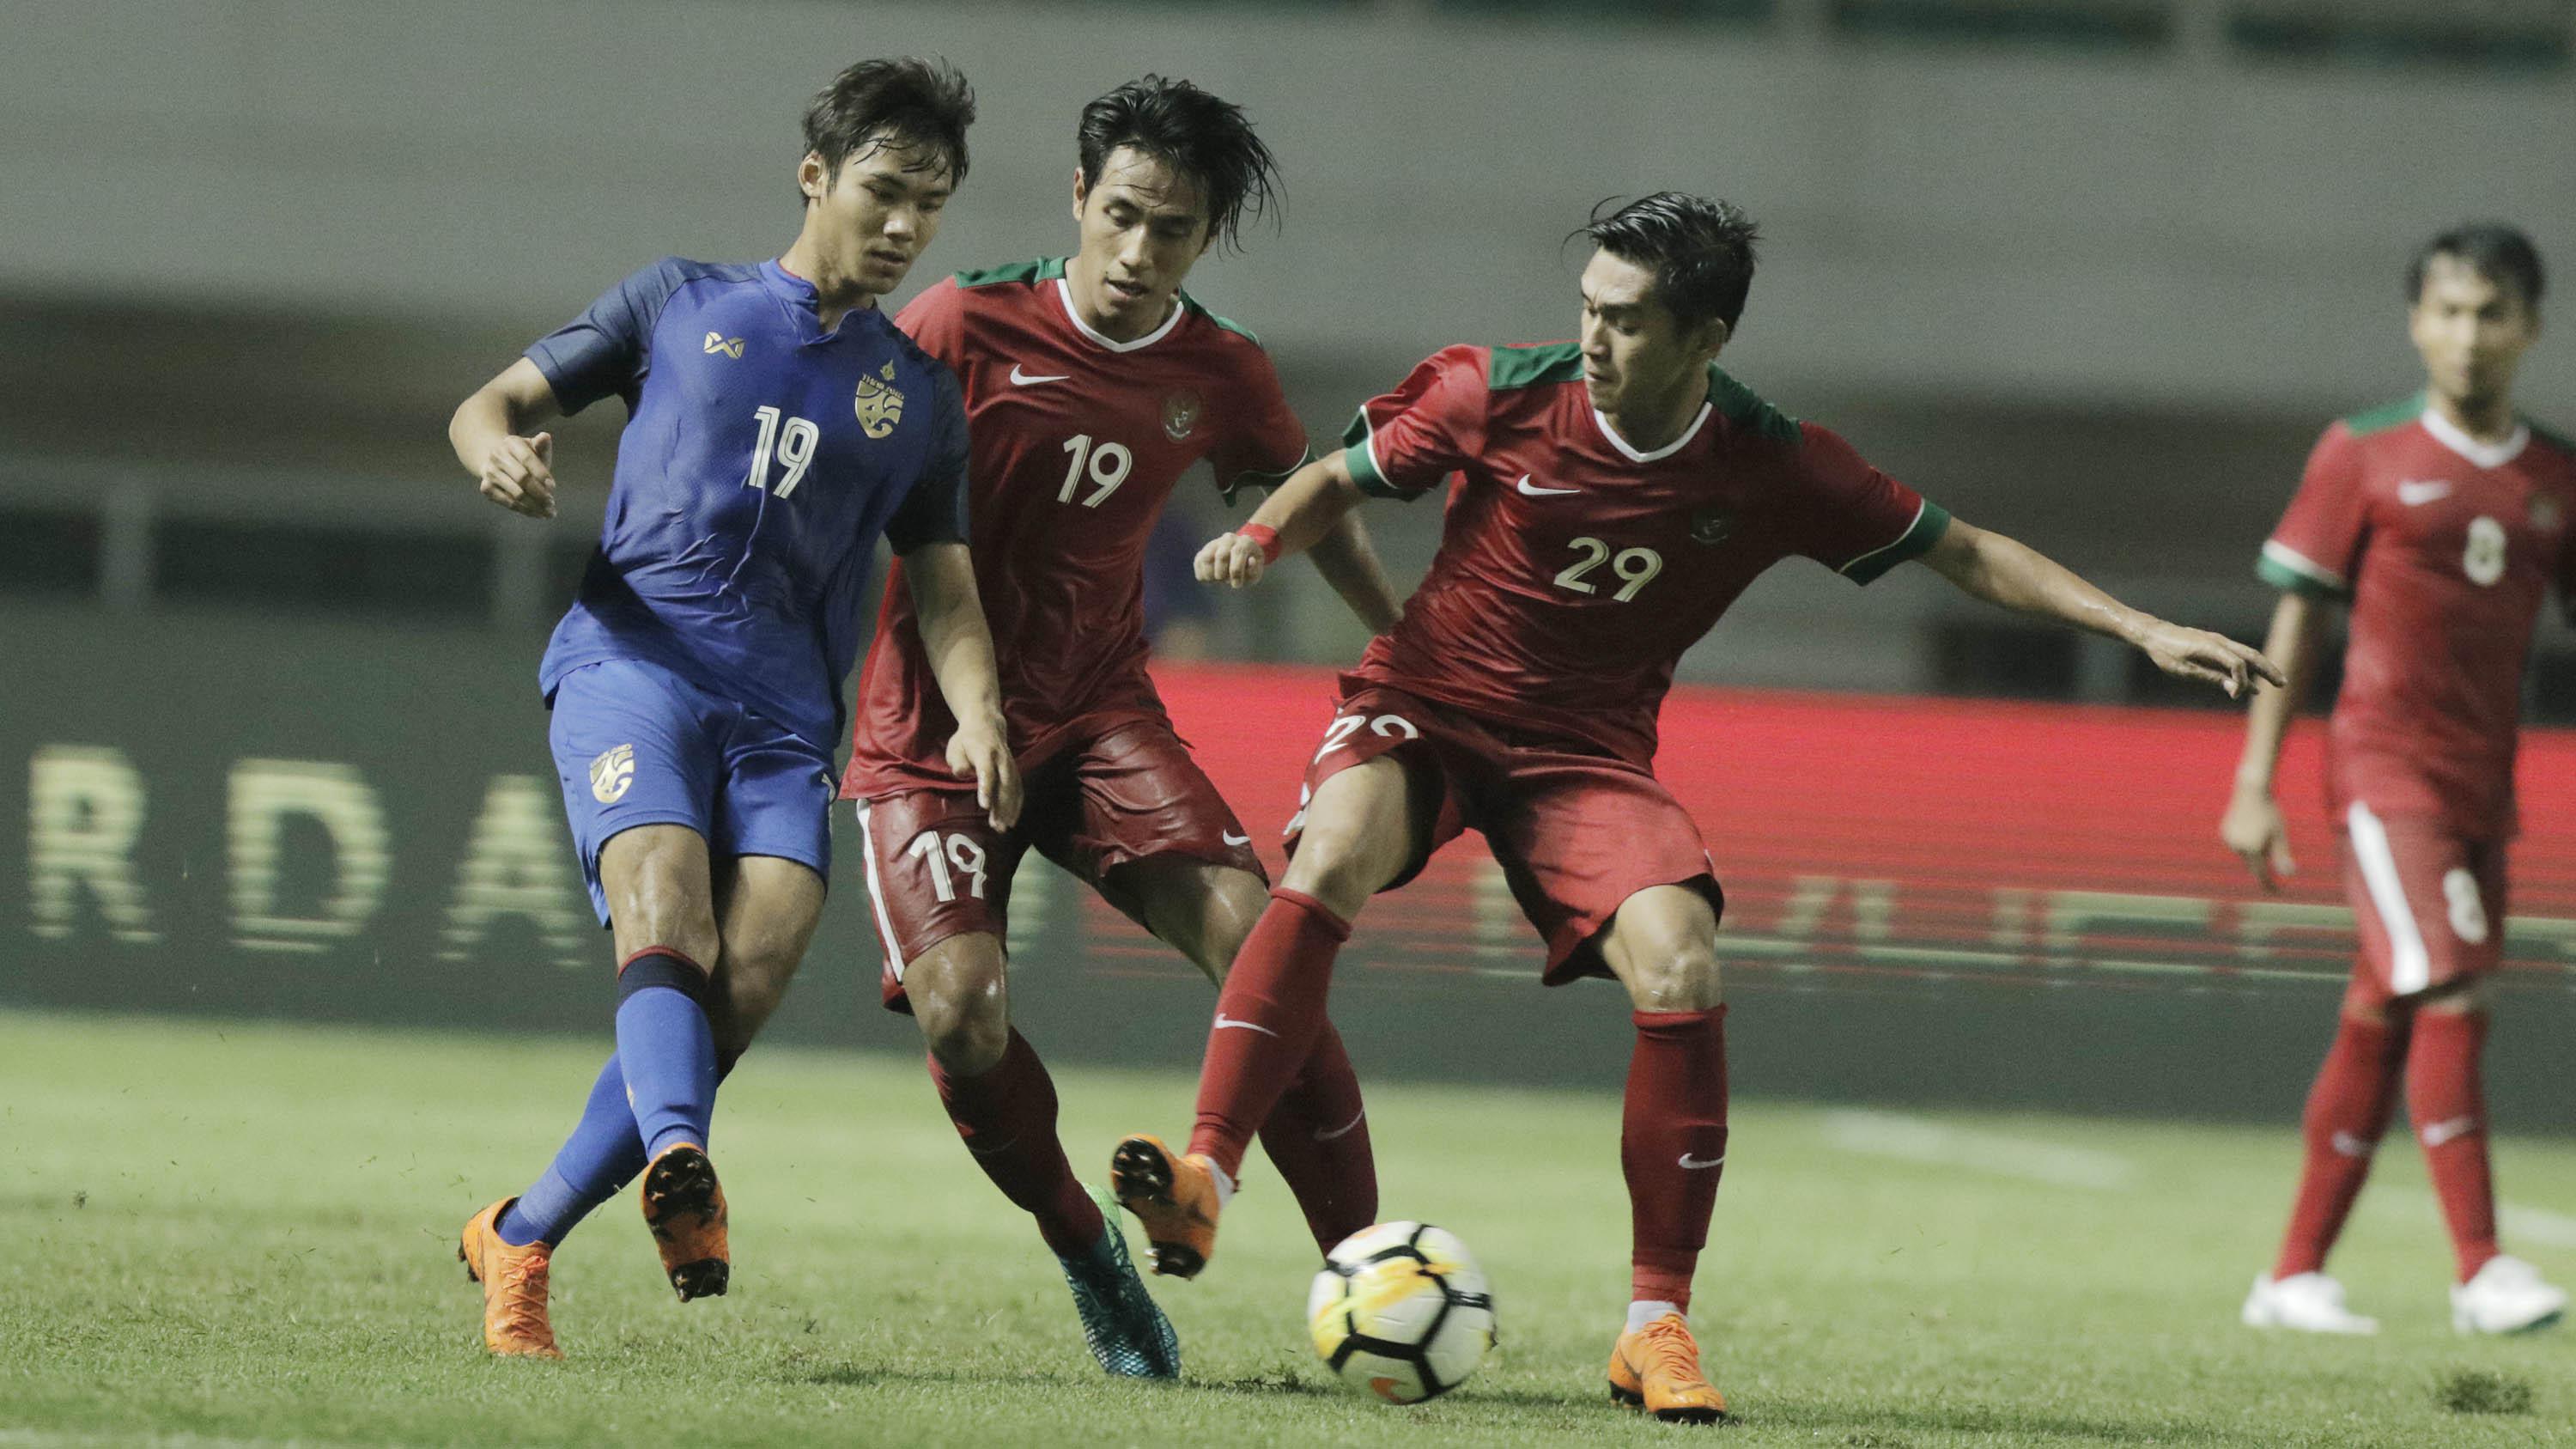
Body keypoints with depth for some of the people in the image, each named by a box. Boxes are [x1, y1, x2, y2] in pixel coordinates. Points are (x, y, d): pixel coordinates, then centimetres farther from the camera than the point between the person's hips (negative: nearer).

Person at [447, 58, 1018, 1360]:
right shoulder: (682, 303, 16)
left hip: (786, 712, 3)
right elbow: (492, 402, 17)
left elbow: (944, 586, 19)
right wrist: (501, 449, -9)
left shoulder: (919, 394, 22)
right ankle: (679, 1161, -53)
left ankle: (518, 1240, -1)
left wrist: (977, 711, -2)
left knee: (740, 996, -14)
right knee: (667, 926, -27)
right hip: (632, 656, -3)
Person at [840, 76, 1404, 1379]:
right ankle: (1085, 1255, 5)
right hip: (930, 728, -3)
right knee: (961, 1017, -23)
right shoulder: (970, 323, -12)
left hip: (1098, 712, 3)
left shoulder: (1221, 377, 1)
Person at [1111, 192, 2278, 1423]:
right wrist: (1261, 538, -18)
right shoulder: (1501, 396, -11)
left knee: (1681, 967, -22)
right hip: (1424, 709, -1)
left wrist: (2141, 630, -4)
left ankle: (1656, 1323, -11)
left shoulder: (1771, 470, -7)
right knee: (1331, 858, -34)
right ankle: (1203, 1178, -38)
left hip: (1586, 753, 1)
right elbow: (1340, 478, 4)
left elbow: (1963, 554, 1)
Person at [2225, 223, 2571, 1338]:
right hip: (2384, 770, -5)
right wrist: (2254, 784, -3)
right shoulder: (2364, 455, -2)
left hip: (2484, 786, 5)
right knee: (2448, 995, -17)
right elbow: (2297, 619, 0)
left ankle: (2297, 1276, 16)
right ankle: (2480, 1269, -18)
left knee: (2383, 1024, 9)